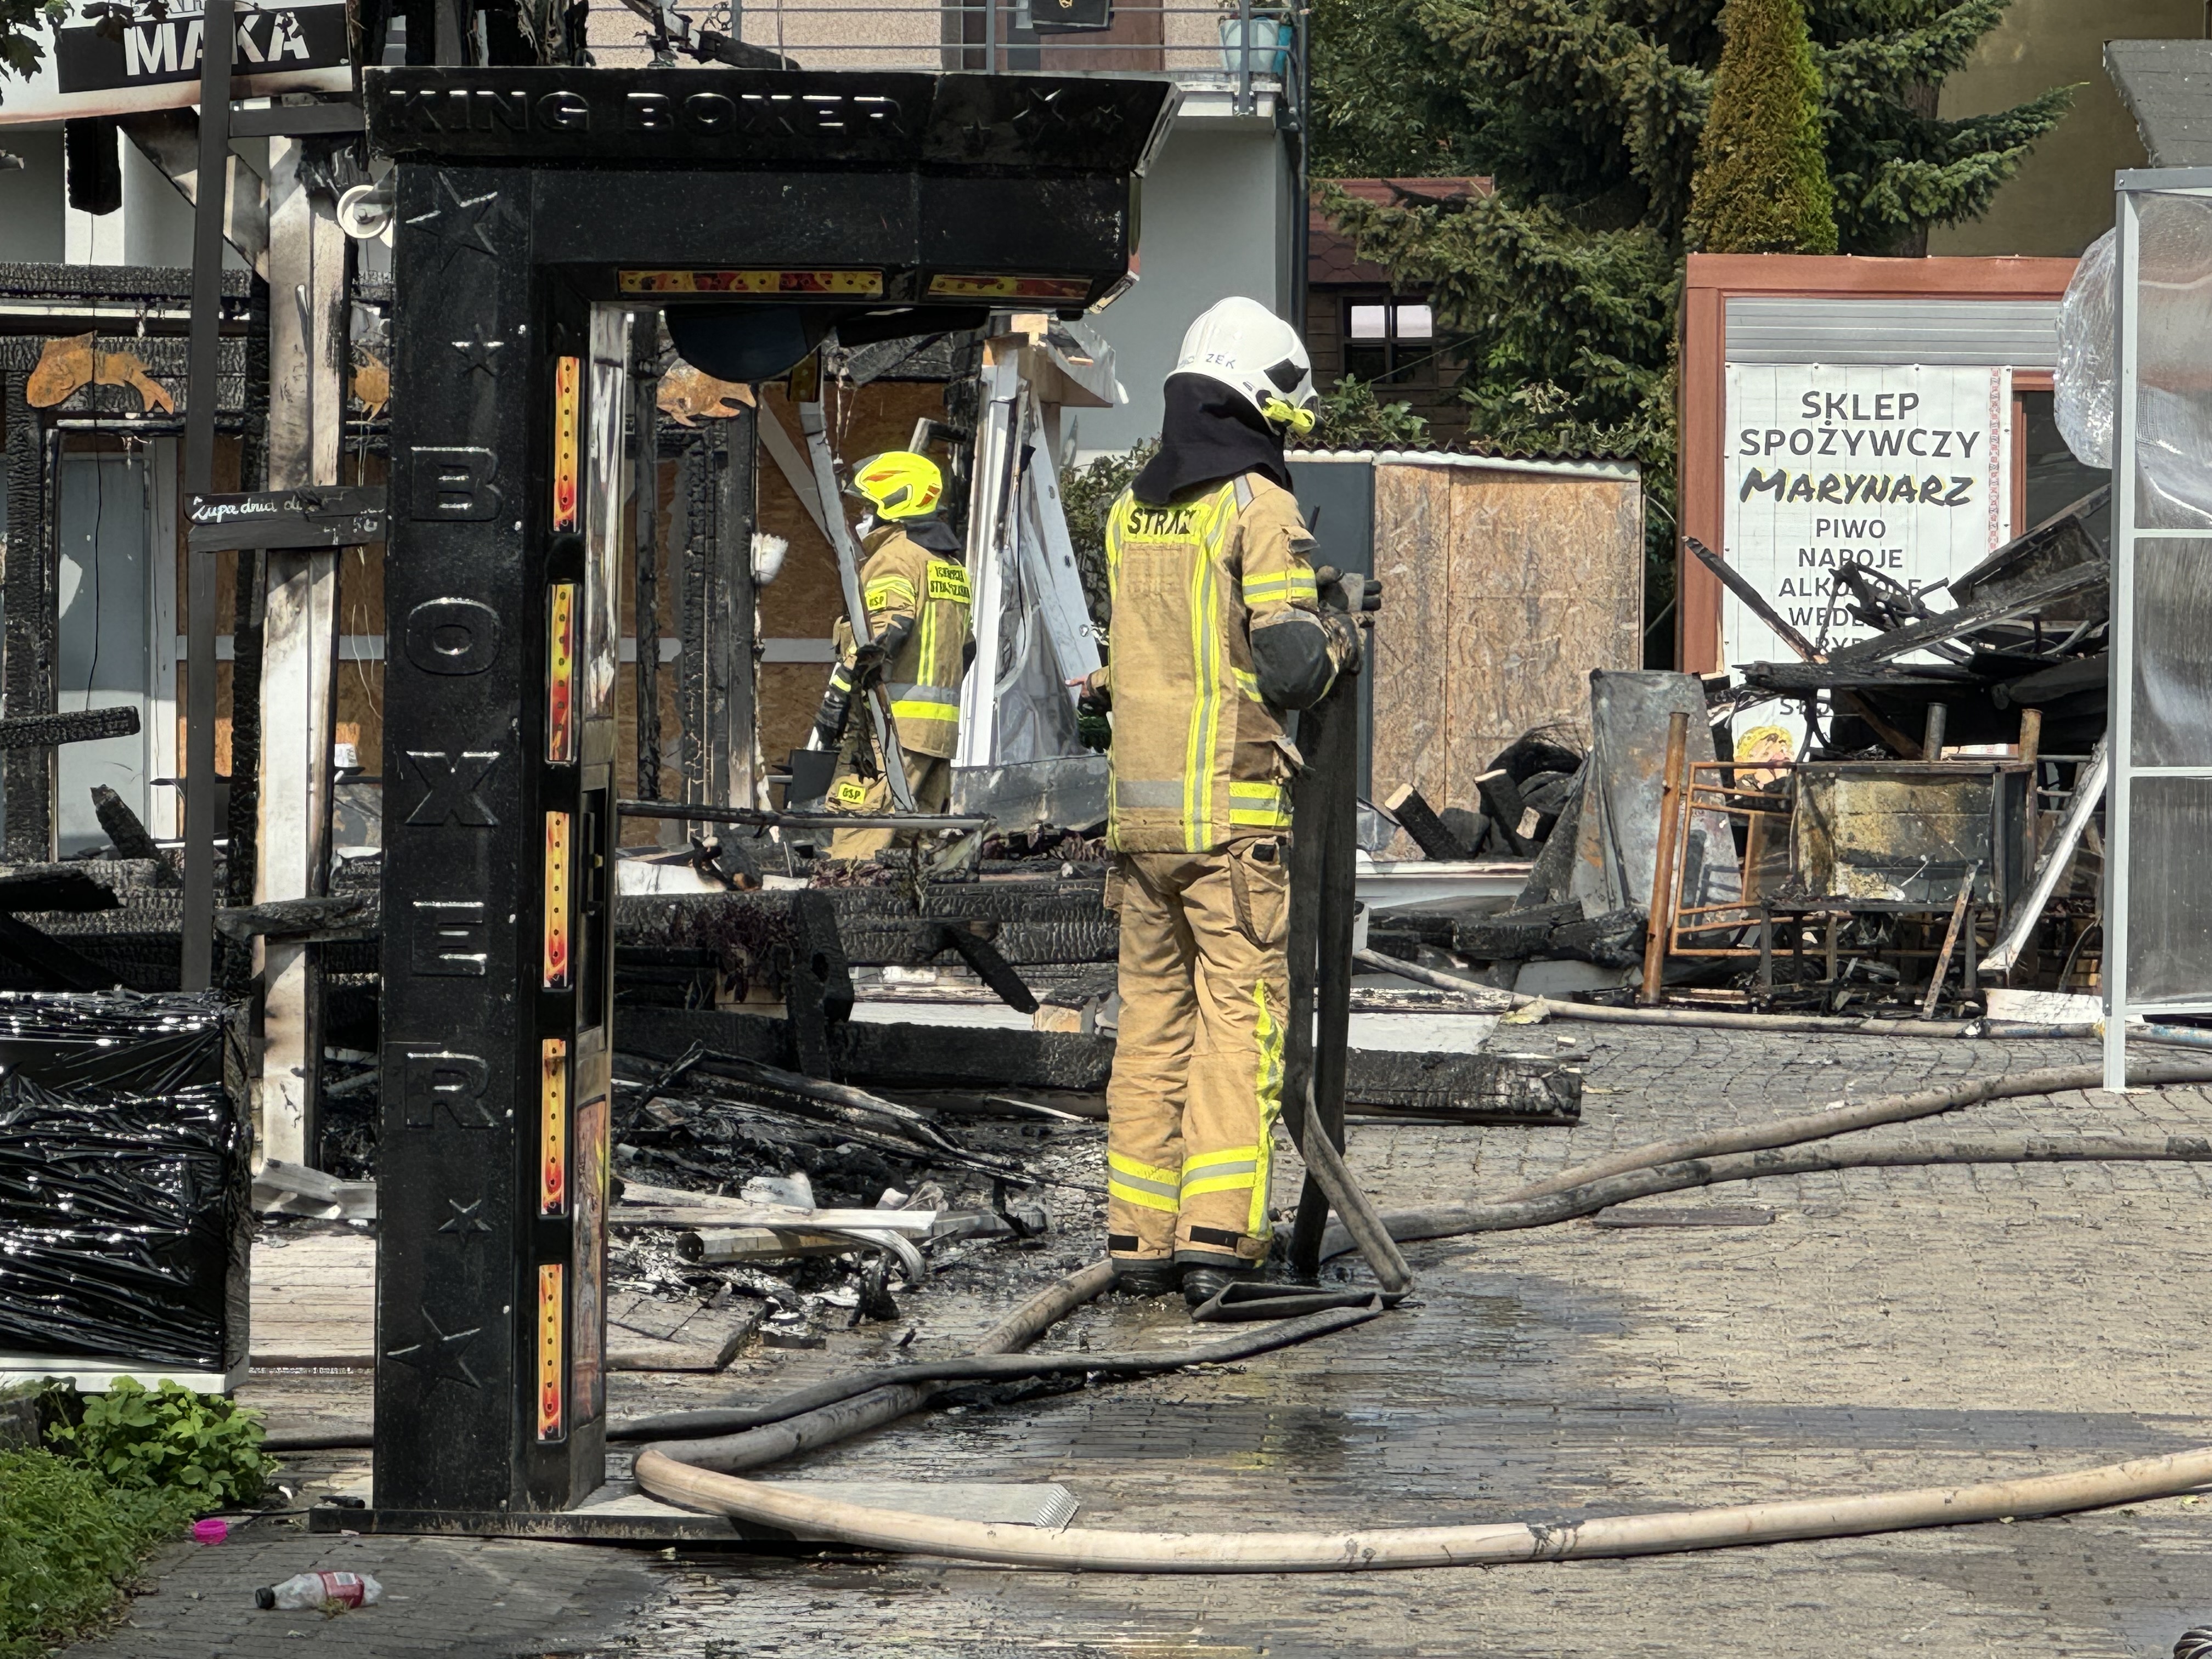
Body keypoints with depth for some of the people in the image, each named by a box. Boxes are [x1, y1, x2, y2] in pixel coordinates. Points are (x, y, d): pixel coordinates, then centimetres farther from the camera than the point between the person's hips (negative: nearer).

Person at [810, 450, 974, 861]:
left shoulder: (894, 557, -6)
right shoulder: (950, 565, 22)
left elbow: (884, 631, -19)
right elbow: (965, 646, 24)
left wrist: (837, 696, -20)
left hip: (895, 721, -9)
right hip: (942, 729, 9)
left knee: (858, 842, -14)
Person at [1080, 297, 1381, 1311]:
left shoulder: (1130, 511, 12)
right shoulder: (1257, 507, -10)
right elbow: (1291, 672, -15)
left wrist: (1315, 599, 22)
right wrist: (1339, 625, 5)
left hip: (1139, 806, 6)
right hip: (1233, 808, -6)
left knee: (1151, 1017, 11)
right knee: (1237, 1017, -3)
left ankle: (1139, 1235, 11)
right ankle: (1216, 1235, -9)